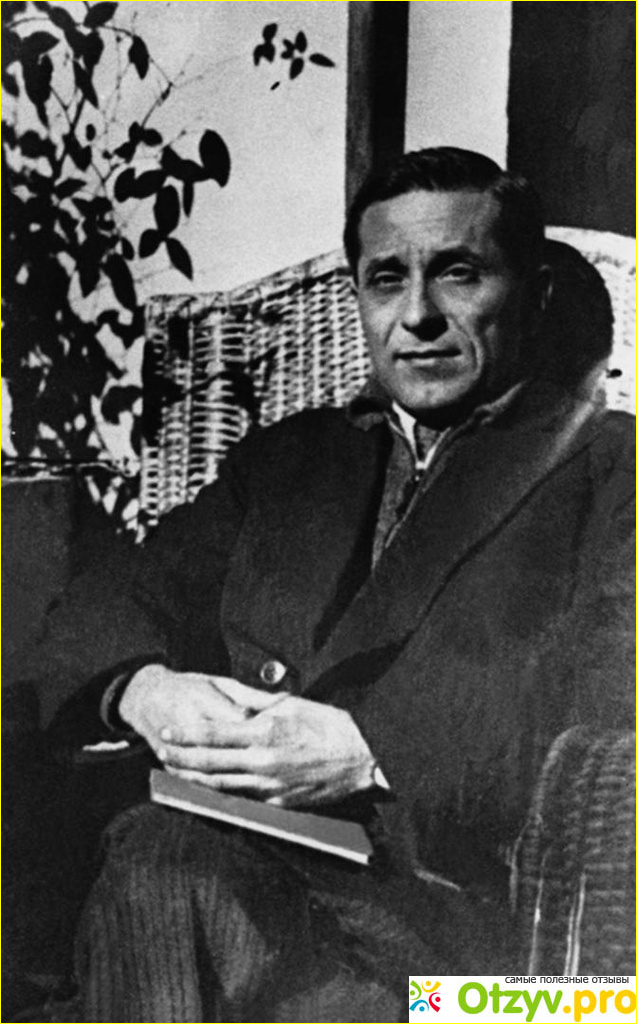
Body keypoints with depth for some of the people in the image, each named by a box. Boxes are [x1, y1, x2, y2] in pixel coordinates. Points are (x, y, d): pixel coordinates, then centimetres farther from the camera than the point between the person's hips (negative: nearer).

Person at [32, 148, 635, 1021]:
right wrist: (144, 691, -8)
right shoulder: (283, 462, 20)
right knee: (157, 866, -29)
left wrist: (367, 756, -18)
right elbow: (134, 618, 16)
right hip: (241, 871, 4)